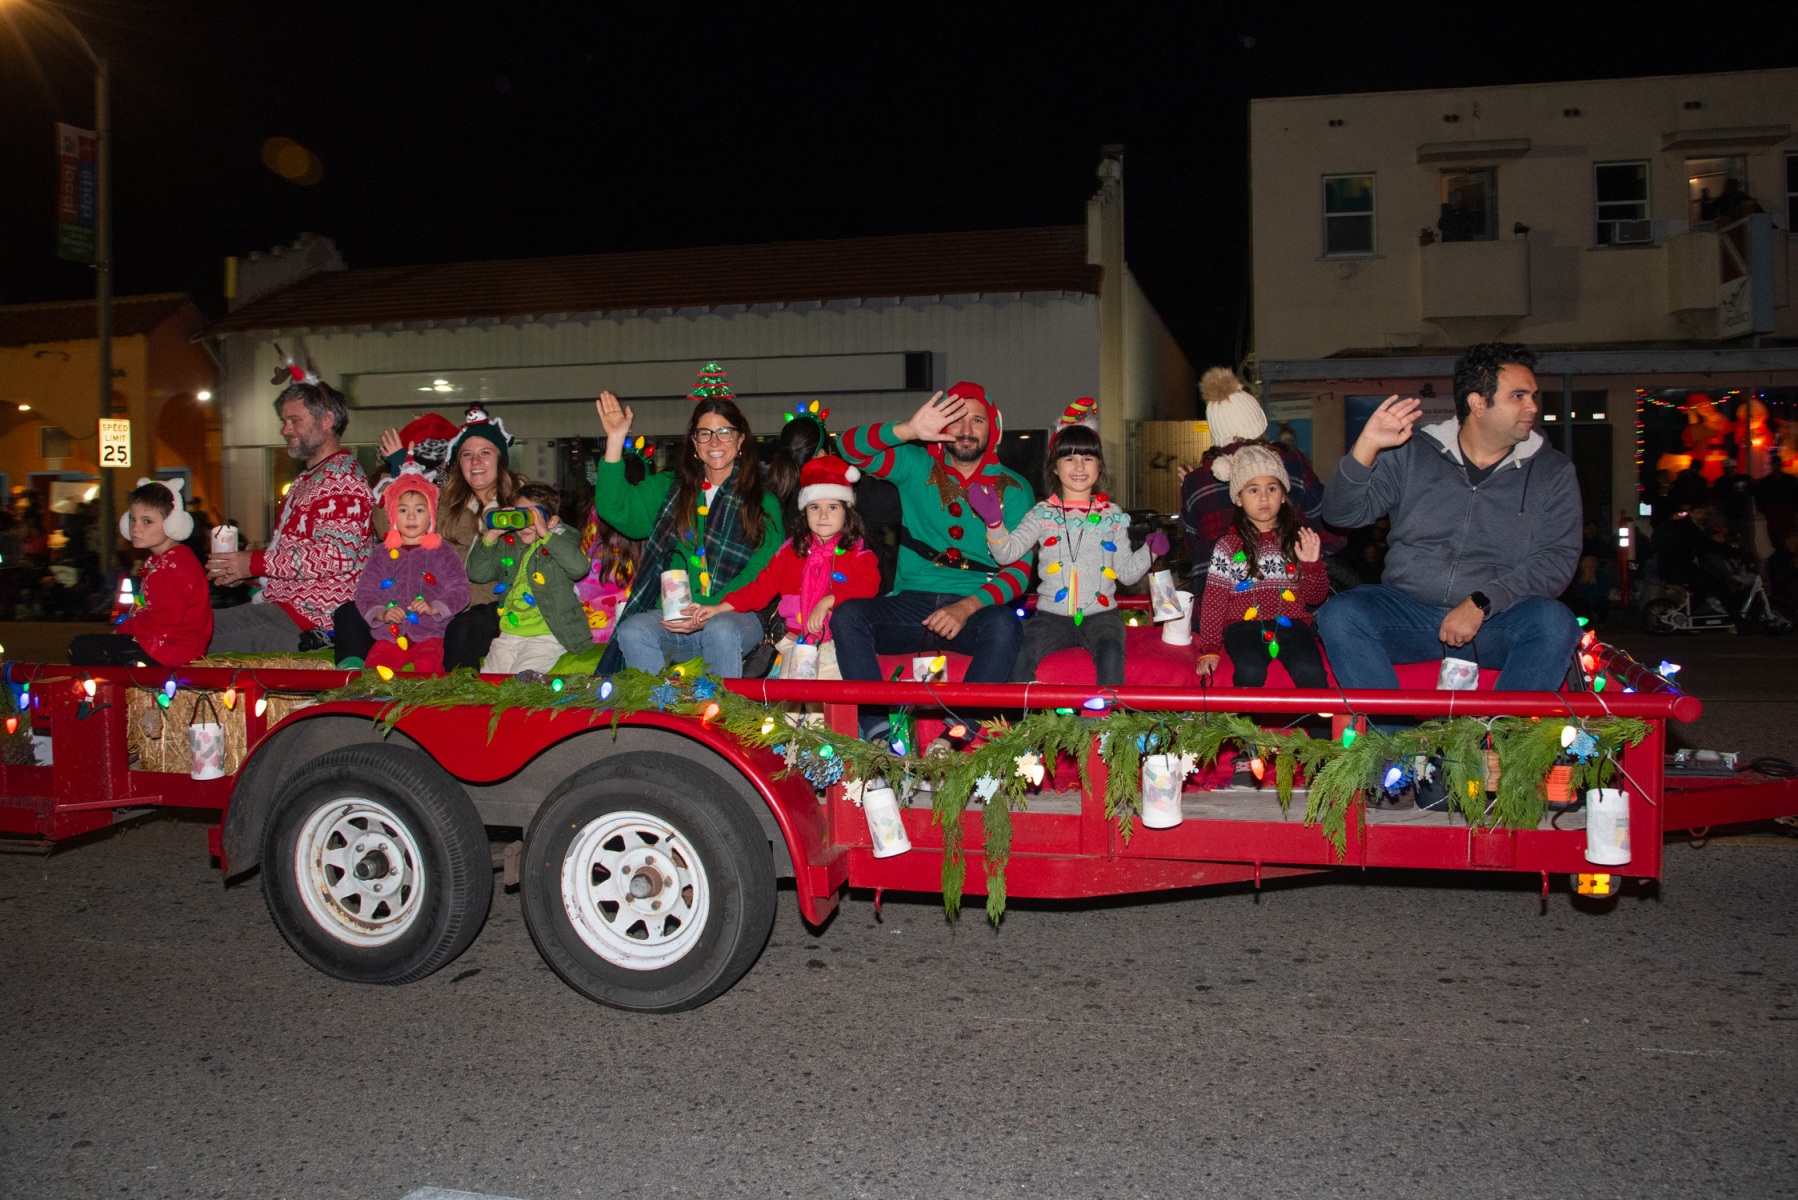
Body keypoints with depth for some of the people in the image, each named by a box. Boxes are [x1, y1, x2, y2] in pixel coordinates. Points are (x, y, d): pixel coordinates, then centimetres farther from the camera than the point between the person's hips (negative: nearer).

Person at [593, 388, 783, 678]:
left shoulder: (763, 502, 9)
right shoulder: (670, 488, 18)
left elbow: (762, 573, -2)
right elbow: (616, 510, 3)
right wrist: (615, 441, -5)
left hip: (736, 614, -2)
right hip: (669, 619, 2)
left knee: (721, 630, -36)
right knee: (633, 631, -29)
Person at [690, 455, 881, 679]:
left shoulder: (858, 552, 4)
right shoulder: (791, 550, 16)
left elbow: (867, 587, -14)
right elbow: (762, 587, 15)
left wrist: (827, 601, -28)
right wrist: (722, 607, 5)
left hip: (840, 641, -3)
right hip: (798, 639, 3)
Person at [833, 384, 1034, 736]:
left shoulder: (1013, 489, 9)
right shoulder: (916, 468, 11)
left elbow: (1021, 568, -1)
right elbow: (851, 447, -2)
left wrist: (967, 607, -18)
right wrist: (908, 431, -20)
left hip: (976, 607, -1)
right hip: (911, 602, 2)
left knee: (1004, 625, -35)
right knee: (847, 615, -26)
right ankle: (877, 728, -33)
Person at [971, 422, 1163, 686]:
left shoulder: (1112, 515, 11)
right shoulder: (1043, 514, 8)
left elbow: (1126, 572, 13)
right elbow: (1007, 553, -4)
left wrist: (1150, 551, -4)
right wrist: (994, 522, -20)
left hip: (1100, 613, 0)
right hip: (1052, 614, 0)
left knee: (1111, 655, -31)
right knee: (1019, 653, -28)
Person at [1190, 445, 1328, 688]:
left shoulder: (1299, 540, 12)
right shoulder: (1228, 546, 8)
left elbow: (1316, 597, 13)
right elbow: (1214, 599, 3)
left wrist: (1313, 564, -6)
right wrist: (1209, 649, -5)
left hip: (1290, 622, 1)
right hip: (1244, 623, -1)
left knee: (1310, 671, -28)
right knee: (1250, 672, -32)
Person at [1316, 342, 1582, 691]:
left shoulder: (1552, 472, 8)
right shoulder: (1410, 454, 8)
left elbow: (1556, 559, -2)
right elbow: (1342, 514, 3)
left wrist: (1481, 604, -17)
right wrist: (1366, 448, -15)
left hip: (1497, 620, 0)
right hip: (1409, 611, 1)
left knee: (1555, 622, -31)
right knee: (1338, 614, -27)